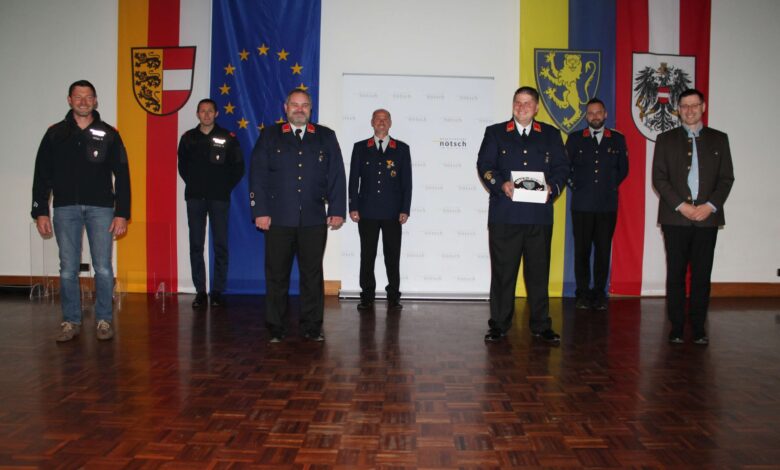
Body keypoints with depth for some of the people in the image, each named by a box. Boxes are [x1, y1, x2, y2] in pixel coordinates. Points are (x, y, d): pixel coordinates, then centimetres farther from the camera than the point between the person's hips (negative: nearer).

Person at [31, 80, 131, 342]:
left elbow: (122, 175, 4)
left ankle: (104, 320, 11)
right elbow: (42, 175, 9)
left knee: (103, 269, -1)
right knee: (68, 269, 4)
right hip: (65, 208, 1)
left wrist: (122, 213, -3)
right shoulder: (55, 134, 9)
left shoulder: (109, 135, 6)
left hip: (100, 208, -1)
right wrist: (40, 212, 2)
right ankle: (71, 321, 15)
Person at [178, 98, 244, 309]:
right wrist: (192, 184, 12)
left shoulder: (228, 138, 1)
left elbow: (238, 167, 4)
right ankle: (200, 291, 9)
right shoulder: (188, 138, 8)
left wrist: (226, 187, 1)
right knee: (196, 245, 2)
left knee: (220, 245, -1)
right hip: (195, 197, 2)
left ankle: (217, 291, 6)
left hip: (219, 198, -2)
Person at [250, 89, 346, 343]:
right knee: (277, 274, 4)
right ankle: (275, 328, 15)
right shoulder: (269, 136, 9)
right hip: (278, 218, 0)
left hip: (314, 219, 1)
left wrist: (337, 210, -1)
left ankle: (312, 327, 14)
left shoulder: (326, 137, 11)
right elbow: (258, 175, 4)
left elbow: (337, 176, 7)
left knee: (312, 274, 5)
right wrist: (260, 211, -4)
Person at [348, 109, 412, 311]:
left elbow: (406, 181, 5)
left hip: (392, 213, 0)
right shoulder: (360, 148, 10)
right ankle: (367, 297, 12)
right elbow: (354, 179, 7)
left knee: (392, 256, 3)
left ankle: (393, 297, 11)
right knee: (367, 256, 4)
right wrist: (353, 207, -1)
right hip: (367, 212, 1)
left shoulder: (402, 149, 8)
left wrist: (405, 210, -3)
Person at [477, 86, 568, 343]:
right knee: (502, 271, 3)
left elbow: (561, 167, 9)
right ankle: (499, 325, 13)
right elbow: (484, 165, 2)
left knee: (539, 271, 6)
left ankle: (541, 325, 16)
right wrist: (502, 184, -15)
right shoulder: (495, 132, 11)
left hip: (539, 215, 1)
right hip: (504, 214, -1)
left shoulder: (551, 134, 15)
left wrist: (552, 187, -10)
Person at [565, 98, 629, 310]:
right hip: (582, 204, -1)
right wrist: (574, 186, 3)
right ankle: (583, 294, 10)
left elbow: (623, 169, 16)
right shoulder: (575, 139, 8)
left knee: (603, 250, 2)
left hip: (608, 205, 1)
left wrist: (610, 185, 9)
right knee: (582, 249, 1)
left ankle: (599, 293, 11)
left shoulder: (618, 139, 10)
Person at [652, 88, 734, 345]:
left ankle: (698, 327, 12)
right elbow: (659, 178, 0)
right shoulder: (665, 139, 8)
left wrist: (710, 205, -9)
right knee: (675, 274, 1)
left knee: (702, 274, 3)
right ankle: (676, 327, 9)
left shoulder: (719, 139, 12)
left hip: (707, 216, 1)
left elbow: (726, 178, 7)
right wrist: (681, 206, -11)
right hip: (675, 217, -1)